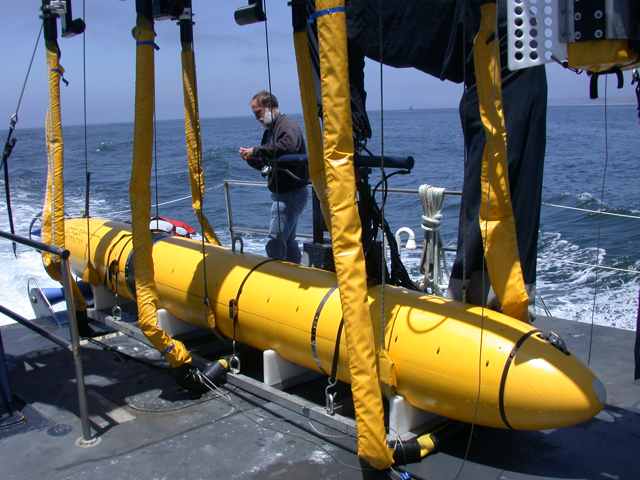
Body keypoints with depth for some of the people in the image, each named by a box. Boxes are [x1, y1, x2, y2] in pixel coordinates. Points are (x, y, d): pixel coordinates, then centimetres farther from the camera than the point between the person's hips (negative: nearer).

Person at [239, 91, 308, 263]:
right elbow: (266, 164, 23)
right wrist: (251, 158, 2)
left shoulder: (288, 126, -12)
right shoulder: (269, 131, 17)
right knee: (288, 240, 16)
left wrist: (256, 151, -26)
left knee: (275, 241, -13)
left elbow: (288, 147, -35)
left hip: (291, 193, -10)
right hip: (281, 193, 10)